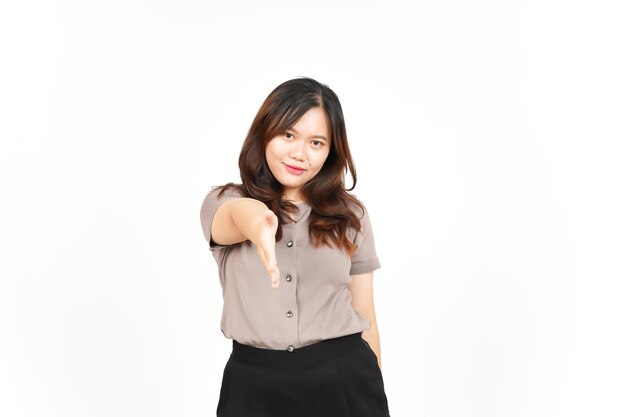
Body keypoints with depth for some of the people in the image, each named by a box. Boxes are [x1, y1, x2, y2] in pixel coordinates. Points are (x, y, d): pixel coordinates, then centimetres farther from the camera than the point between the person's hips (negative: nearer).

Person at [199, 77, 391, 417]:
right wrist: (257, 223, -50)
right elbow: (239, 215, -28)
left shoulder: (349, 216, 2)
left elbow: (365, 317, 6)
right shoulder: (223, 203, -2)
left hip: (343, 381, 1)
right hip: (254, 384, 0)